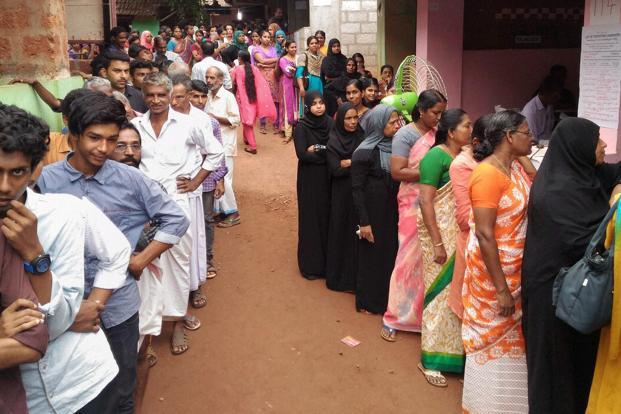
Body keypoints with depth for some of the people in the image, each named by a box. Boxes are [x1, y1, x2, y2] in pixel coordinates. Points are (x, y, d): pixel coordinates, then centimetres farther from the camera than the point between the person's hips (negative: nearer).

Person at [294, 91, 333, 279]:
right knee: (311, 218, 2)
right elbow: (302, 154, -20)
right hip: (309, 179, -4)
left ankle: (327, 261, 22)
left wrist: (316, 149, -12)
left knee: (328, 216, 8)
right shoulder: (302, 127, -9)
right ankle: (310, 264, 13)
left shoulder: (330, 123, 4)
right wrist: (325, 153, -14)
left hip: (327, 177, 4)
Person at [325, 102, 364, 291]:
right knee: (344, 233, 4)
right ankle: (343, 278, 17)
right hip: (343, 195, -4)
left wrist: (349, 163, -11)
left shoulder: (362, 137, 3)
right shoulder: (333, 141, -9)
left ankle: (358, 275, 22)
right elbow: (335, 170, -15)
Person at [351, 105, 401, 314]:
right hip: (373, 213, -5)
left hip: (393, 211, 6)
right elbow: (357, 189, -14)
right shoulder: (364, 153, -15)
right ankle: (368, 301, 24)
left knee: (391, 253, 13)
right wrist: (363, 222, -15)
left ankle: (387, 297, 30)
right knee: (372, 256, 7)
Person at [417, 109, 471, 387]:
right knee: (441, 292, 0)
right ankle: (431, 359, 13)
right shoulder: (436, 156, -12)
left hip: (463, 236, 6)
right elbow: (425, 201, -16)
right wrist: (437, 243, -19)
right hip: (441, 234, -6)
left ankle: (455, 350, 28)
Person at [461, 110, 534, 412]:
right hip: (492, 269, -8)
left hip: (515, 267, 8)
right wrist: (501, 289, -23)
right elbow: (484, 235, -25)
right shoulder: (488, 174, -23)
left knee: (510, 334, 20)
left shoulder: (516, 165, 4)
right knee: (492, 337, 8)